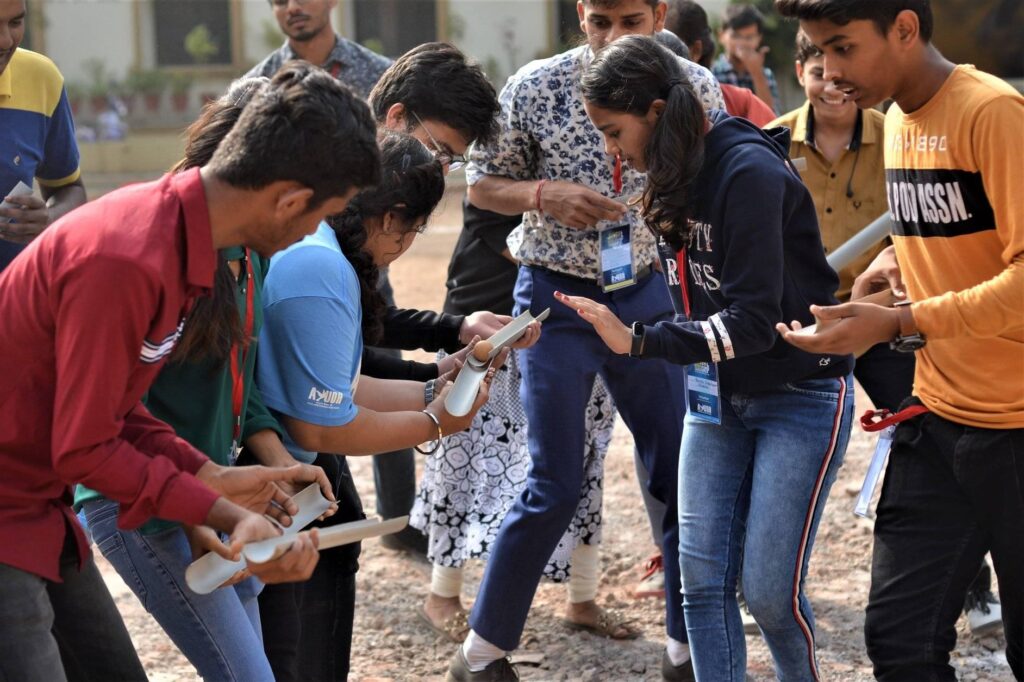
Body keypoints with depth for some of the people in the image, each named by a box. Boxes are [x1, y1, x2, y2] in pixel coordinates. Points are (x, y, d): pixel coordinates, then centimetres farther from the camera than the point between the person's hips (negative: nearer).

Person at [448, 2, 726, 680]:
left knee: (681, 471, 5)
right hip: (558, 297, -3)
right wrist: (545, 196, -20)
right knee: (556, 486, -4)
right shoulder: (536, 87, -12)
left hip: (646, 293, 3)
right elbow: (482, 184, -2)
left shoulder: (694, 87, -6)